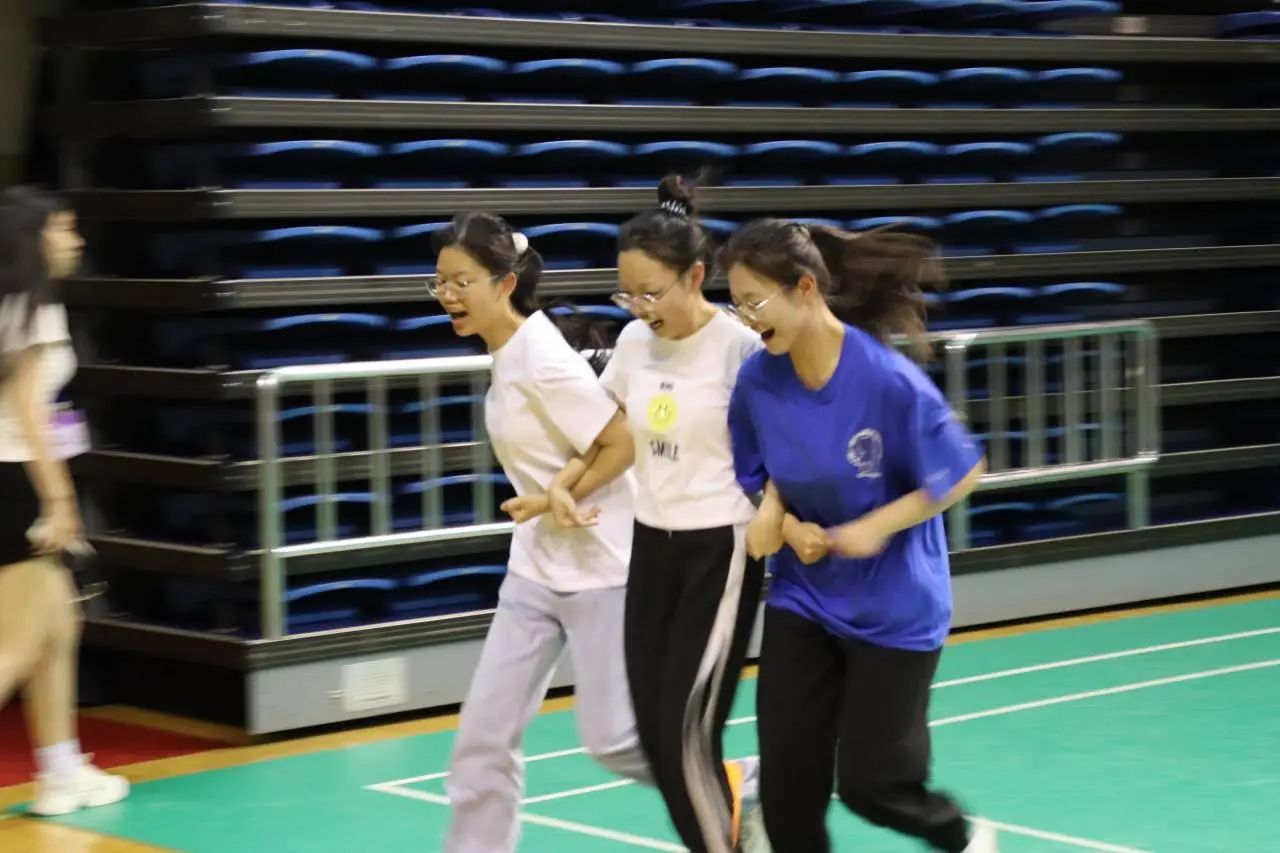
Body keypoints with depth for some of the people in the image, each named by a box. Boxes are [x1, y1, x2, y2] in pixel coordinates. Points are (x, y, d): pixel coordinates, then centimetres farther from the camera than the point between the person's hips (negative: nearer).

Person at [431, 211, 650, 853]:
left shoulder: (541, 361, -21)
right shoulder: (507, 351, 4)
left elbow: (624, 442, -20)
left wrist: (556, 500, -16)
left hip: (598, 567, -8)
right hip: (536, 567, 8)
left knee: (610, 738, 2)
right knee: (484, 735, 3)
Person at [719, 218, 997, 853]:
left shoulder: (887, 380, -24)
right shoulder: (757, 381, -9)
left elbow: (962, 473, -14)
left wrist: (873, 529, -19)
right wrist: (782, 521, -12)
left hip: (894, 606, -4)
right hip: (802, 599, 4)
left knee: (867, 783, 3)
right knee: (787, 779, 0)